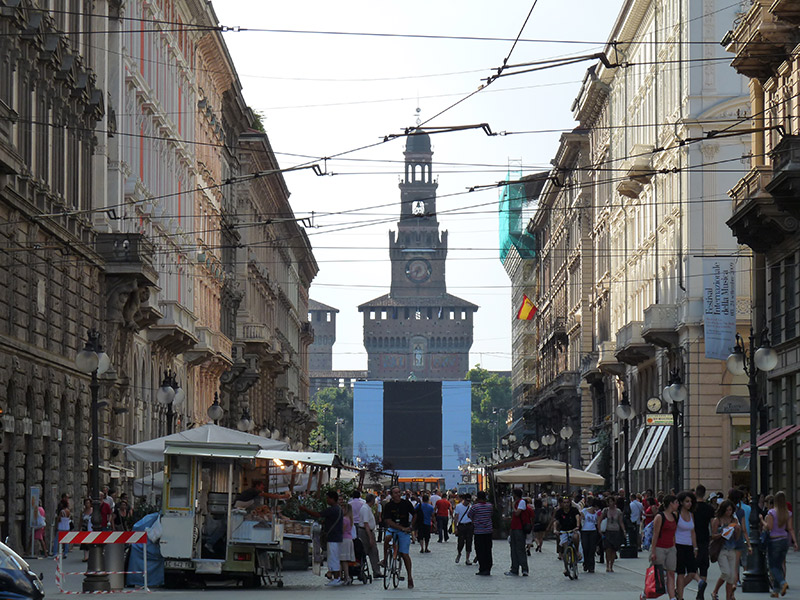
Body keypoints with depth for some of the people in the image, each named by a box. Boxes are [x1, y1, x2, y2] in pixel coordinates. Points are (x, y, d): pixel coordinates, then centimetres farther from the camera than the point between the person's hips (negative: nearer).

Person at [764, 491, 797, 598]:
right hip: (785, 540, 5)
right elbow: (790, 528, -1)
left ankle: (783, 582, -23)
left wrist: (764, 521, 2)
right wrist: (794, 541, 0)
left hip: (774, 541, -5)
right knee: (779, 565, 13)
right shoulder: (788, 513, 2)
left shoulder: (772, 512, -13)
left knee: (773, 566, 2)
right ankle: (776, 591, 13)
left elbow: (769, 527, -17)